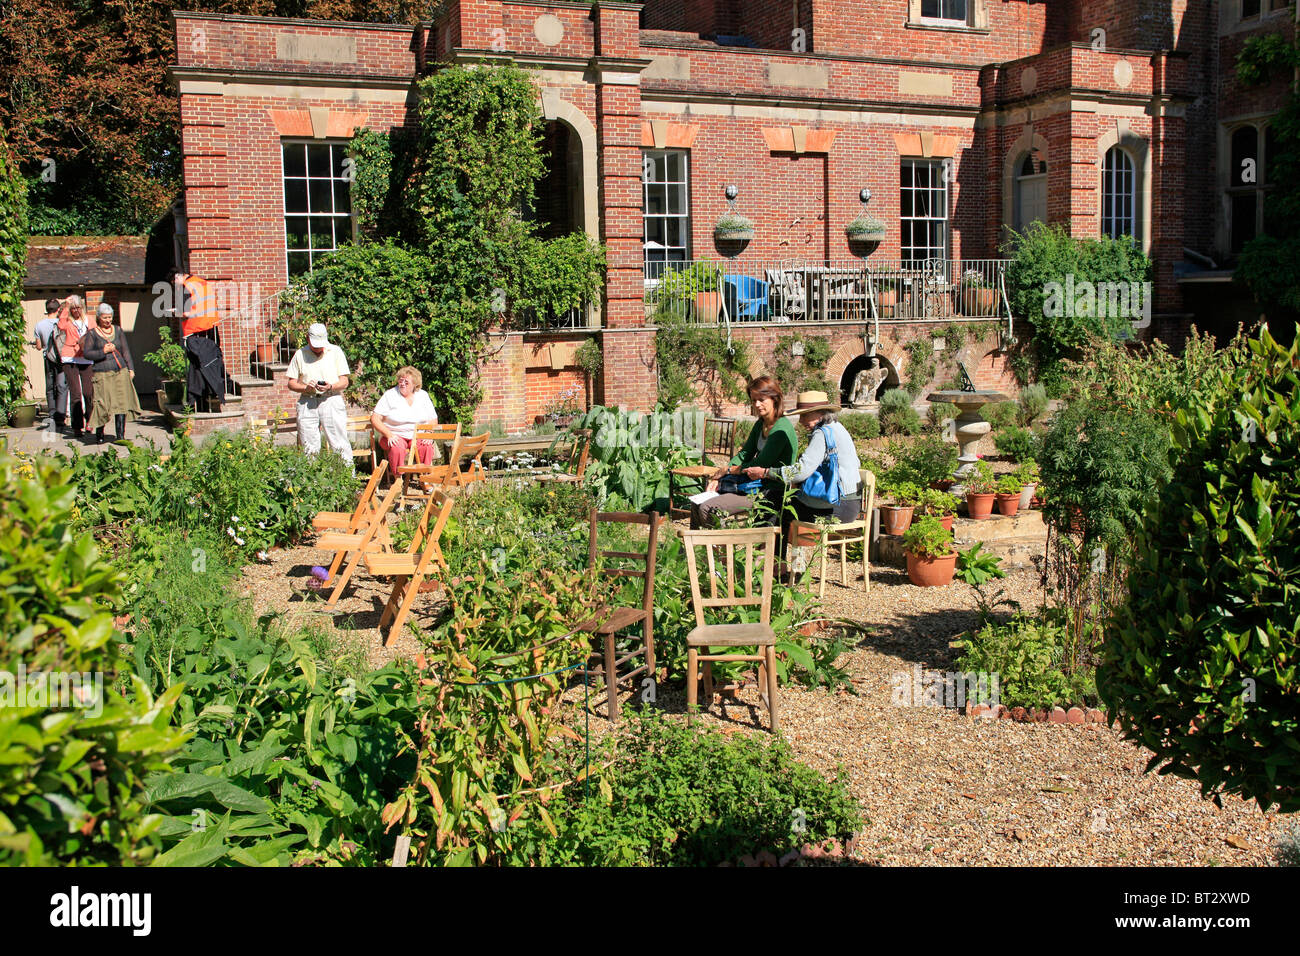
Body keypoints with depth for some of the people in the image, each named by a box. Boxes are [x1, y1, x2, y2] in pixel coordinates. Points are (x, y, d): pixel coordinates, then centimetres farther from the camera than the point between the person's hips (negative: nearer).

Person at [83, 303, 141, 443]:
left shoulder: (118, 330, 13)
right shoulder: (92, 333, 3)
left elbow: (126, 351, 15)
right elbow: (87, 353, -1)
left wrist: (130, 368, 9)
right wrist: (103, 351, -14)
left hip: (121, 371, 3)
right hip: (102, 374, -3)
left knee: (121, 403, -5)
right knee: (102, 404, -2)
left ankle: (120, 435, -3)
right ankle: (99, 433, 18)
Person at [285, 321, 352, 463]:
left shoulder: (335, 352, 7)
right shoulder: (300, 354, 11)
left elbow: (344, 381, 3)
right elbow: (291, 383, 9)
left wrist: (331, 387, -17)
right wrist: (306, 388, -11)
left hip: (331, 400, -2)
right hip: (307, 402, 2)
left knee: (339, 444, -7)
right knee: (309, 447, 2)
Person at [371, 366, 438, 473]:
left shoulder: (423, 395, 9)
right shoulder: (389, 395, 1)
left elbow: (433, 420, 9)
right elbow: (375, 418, -5)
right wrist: (389, 435, -19)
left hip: (418, 436, 2)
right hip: (395, 435, -2)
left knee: (427, 446, -31)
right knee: (397, 448, -36)